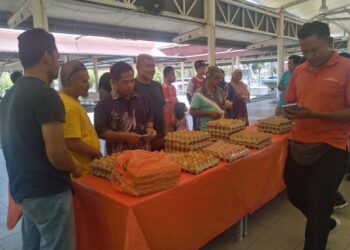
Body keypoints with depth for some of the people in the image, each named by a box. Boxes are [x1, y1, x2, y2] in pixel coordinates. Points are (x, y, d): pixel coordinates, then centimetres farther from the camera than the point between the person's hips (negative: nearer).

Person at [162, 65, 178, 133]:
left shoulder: (173, 88, 13)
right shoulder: (163, 87, -14)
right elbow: (166, 104, -18)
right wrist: (172, 116, -20)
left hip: (174, 117, 9)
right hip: (168, 118, -9)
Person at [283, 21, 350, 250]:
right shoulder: (299, 71, 6)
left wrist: (313, 114, -25)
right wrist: (289, 111, -7)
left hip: (330, 149, -6)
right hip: (298, 145, 6)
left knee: (318, 208, 6)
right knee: (295, 196, 21)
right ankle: (326, 223, 50)